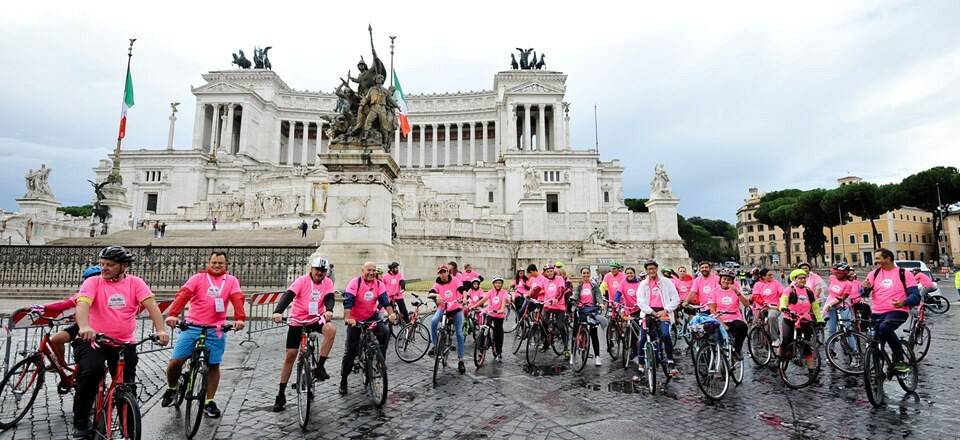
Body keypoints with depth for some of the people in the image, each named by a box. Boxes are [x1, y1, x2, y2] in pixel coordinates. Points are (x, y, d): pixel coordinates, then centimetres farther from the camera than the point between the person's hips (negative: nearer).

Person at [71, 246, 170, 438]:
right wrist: (84, 327, -41)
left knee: (127, 383, 4)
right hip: (93, 340, -1)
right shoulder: (93, 282, -3)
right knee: (91, 371, -26)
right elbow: (82, 304, -20)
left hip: (124, 342, 1)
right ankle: (80, 423, -3)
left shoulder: (135, 282, -2)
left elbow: (151, 304, -14)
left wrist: (160, 330, -29)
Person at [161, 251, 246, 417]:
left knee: (213, 365, 2)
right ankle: (171, 389, 31)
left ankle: (209, 402, 17)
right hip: (192, 327, 0)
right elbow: (183, 295, -8)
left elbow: (237, 299, -8)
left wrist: (239, 318, -24)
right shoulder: (198, 278, 7)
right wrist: (173, 314, -24)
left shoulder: (231, 280, 6)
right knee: (175, 361, -1)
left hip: (216, 330, 0)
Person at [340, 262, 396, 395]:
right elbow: (348, 302, -29)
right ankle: (343, 379, 18)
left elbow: (385, 301, -17)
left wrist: (391, 314, -34)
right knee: (351, 350, 1)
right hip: (355, 319, -2)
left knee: (385, 332, -24)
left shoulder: (379, 284, -9)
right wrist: (347, 318, -43)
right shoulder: (354, 283, -19)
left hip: (372, 316, 3)